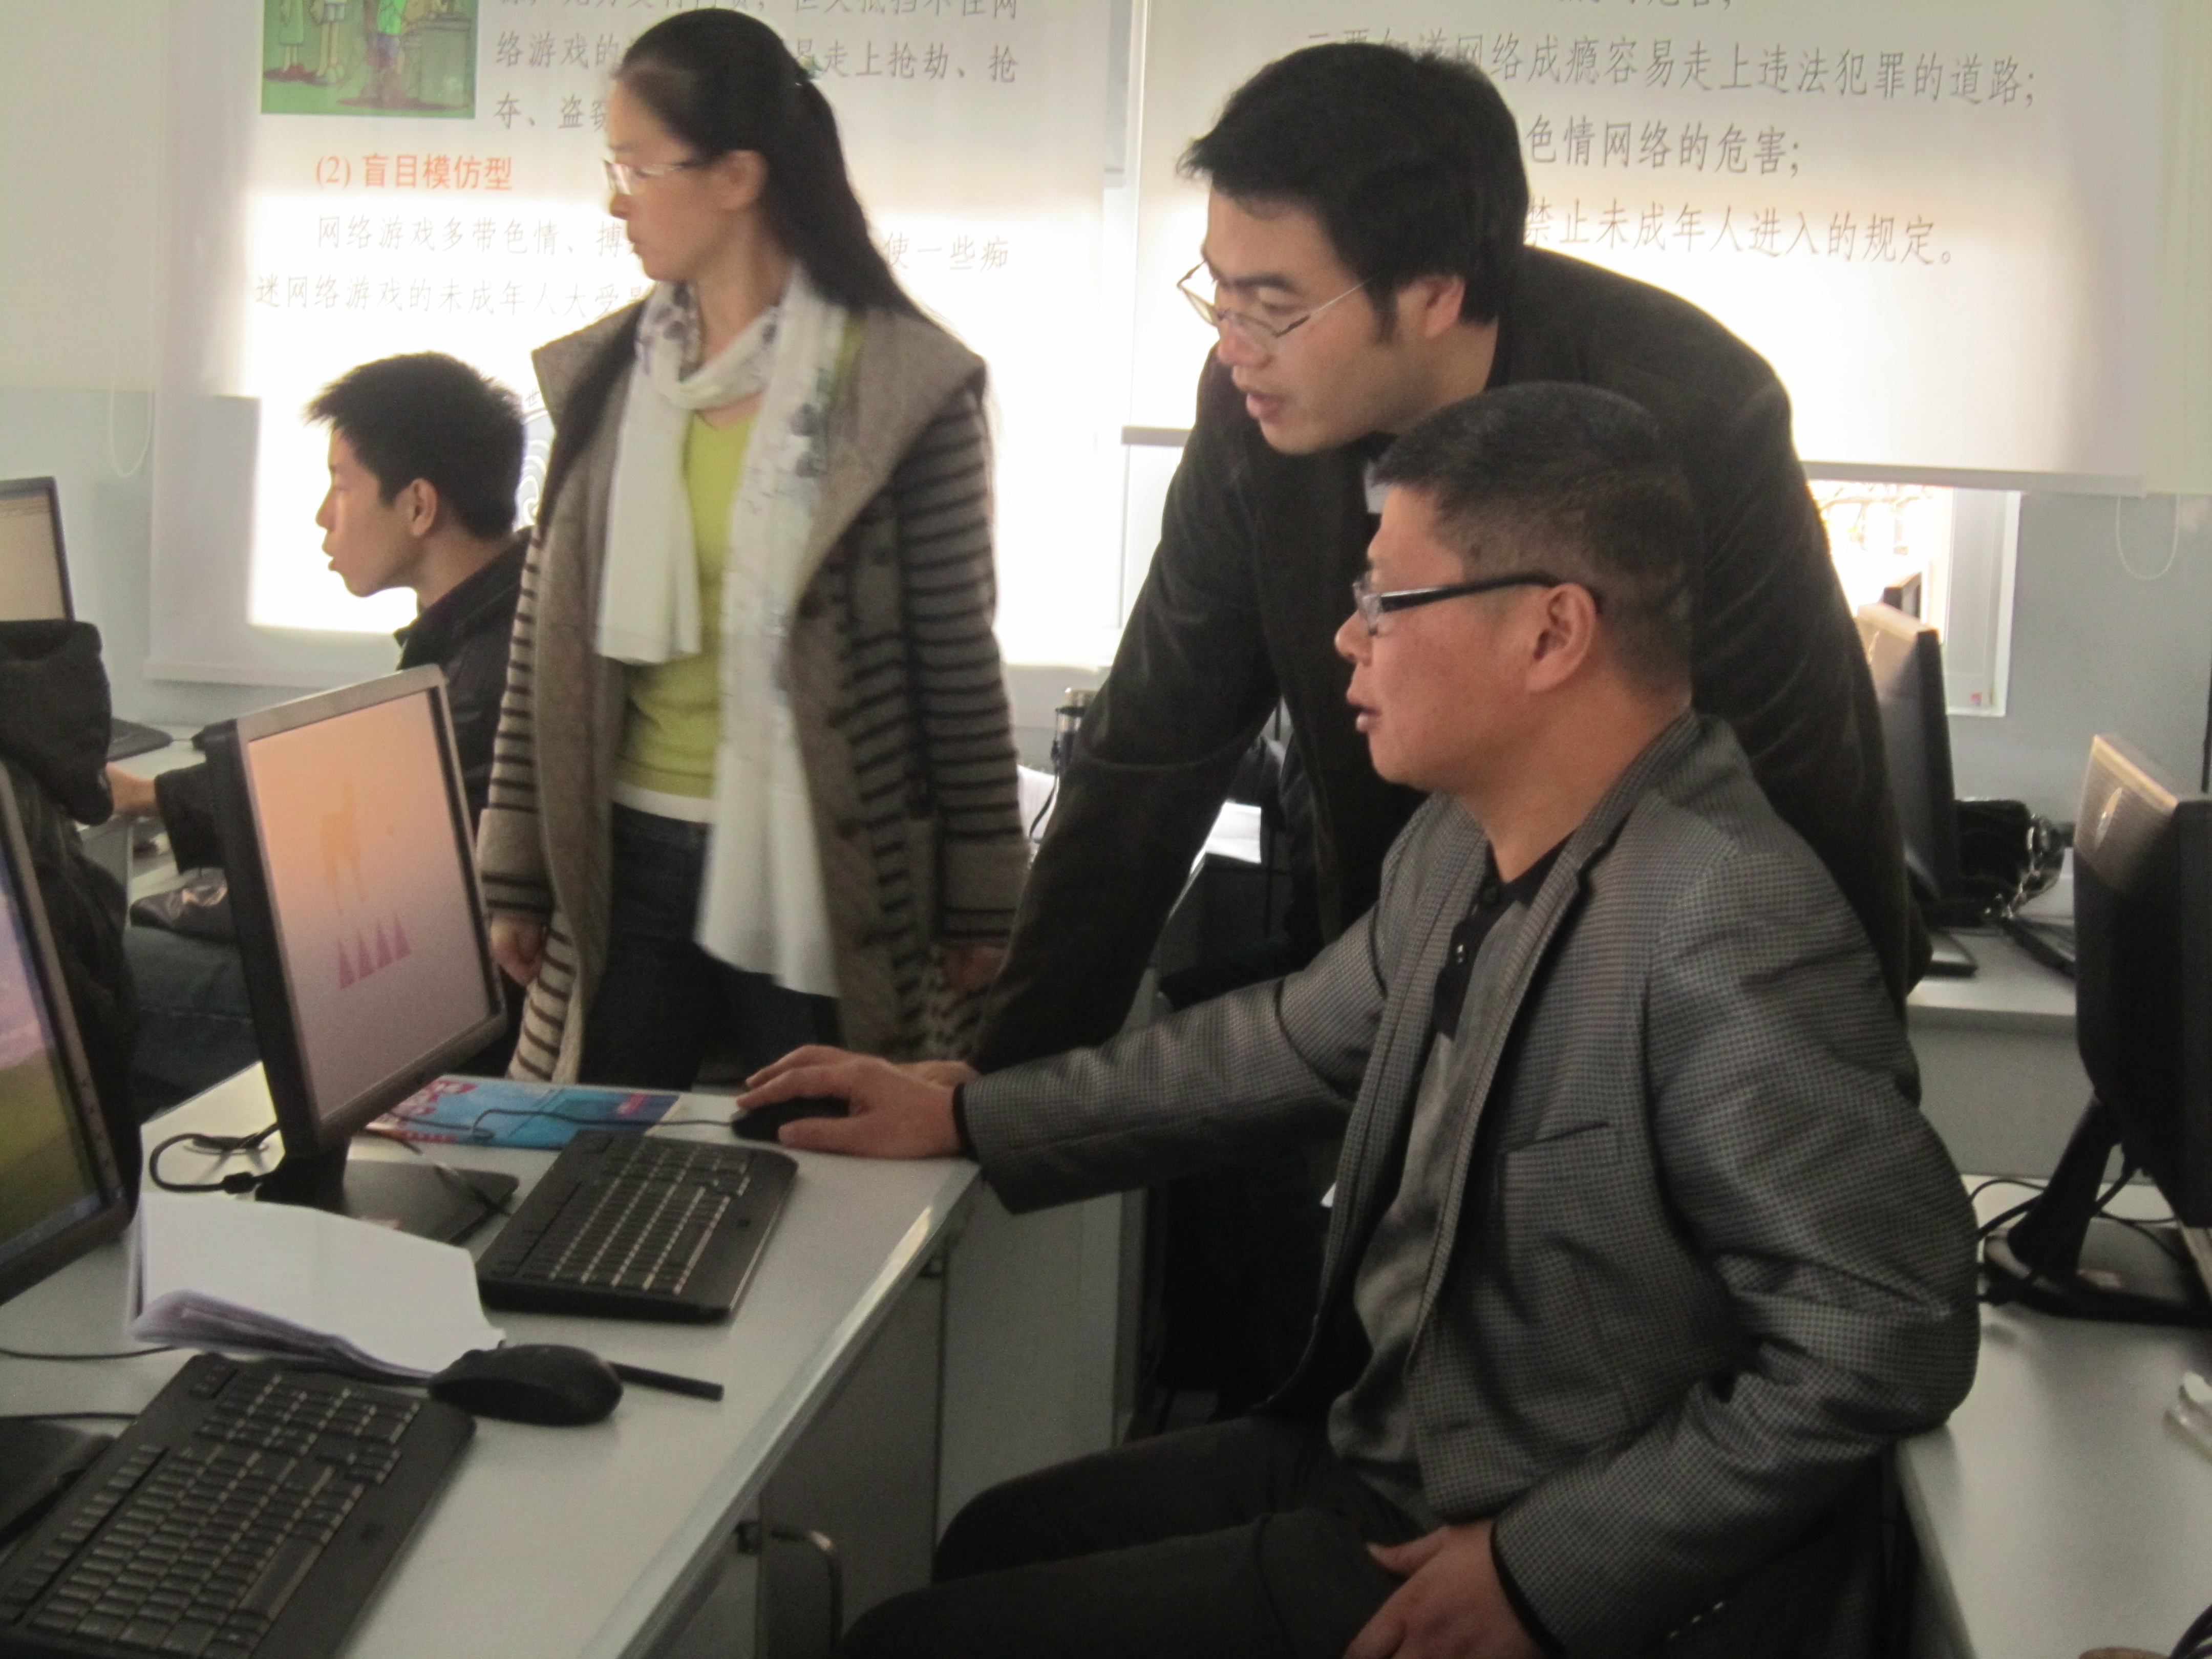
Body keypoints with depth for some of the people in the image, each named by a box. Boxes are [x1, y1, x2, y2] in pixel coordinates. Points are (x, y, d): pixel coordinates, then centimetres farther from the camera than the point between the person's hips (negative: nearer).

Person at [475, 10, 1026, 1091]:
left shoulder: (904, 382, -7)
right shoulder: (603, 376, 6)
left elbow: (958, 657, -4)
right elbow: (551, 631, 10)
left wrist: (980, 906, -2)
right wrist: (516, 874, 9)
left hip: (820, 872, -4)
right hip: (627, 865, 4)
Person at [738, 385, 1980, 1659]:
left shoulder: (1734, 936, -28)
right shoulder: (1465, 839, -1)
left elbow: (1890, 1333, -27)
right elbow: (1302, 1041, 15)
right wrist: (967, 1116, 16)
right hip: (1390, 1458, 8)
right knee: (996, 1549, 21)